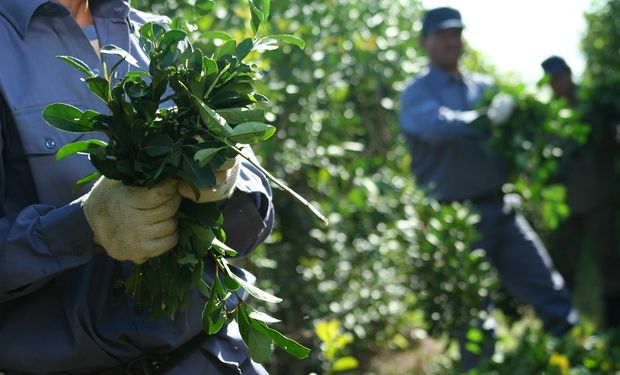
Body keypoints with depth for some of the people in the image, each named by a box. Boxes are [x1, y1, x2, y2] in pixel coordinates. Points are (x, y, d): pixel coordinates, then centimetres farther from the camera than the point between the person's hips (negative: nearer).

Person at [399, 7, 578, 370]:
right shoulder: (418, 93, -1)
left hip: (500, 210, 5)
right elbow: (437, 126, -22)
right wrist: (486, 118, -35)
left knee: (554, 299, 2)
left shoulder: (484, 86, 15)